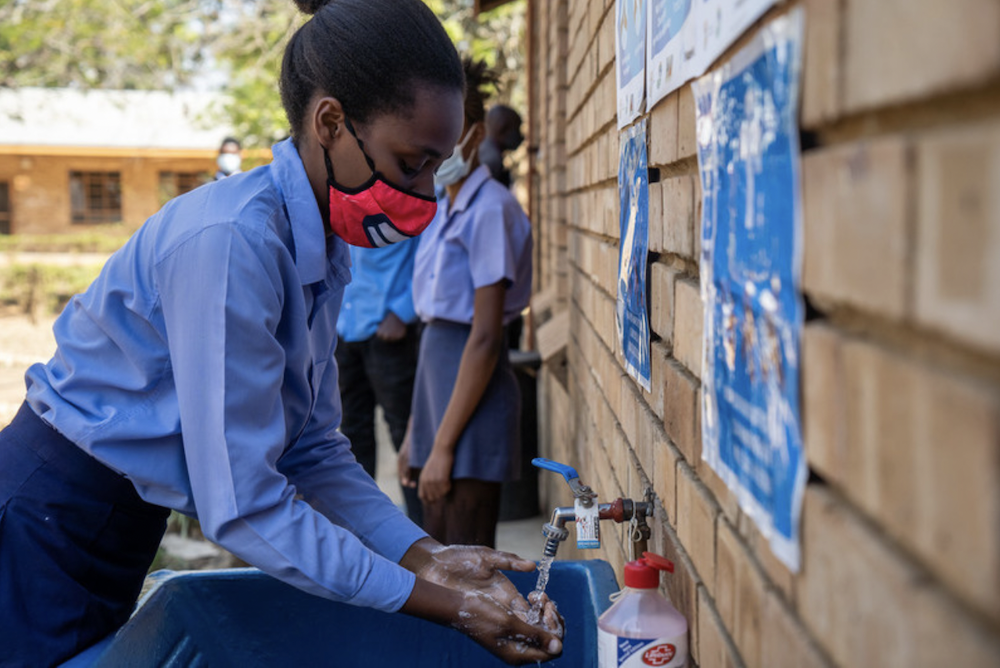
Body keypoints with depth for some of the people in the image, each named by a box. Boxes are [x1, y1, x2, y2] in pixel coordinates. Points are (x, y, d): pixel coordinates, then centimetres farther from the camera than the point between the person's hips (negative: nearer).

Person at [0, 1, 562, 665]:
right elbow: (241, 506, -28)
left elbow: (313, 451, 3)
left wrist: (425, 554, -10)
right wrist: (443, 604, -24)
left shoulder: (322, 249, 0)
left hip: (123, 527, 9)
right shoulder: (230, 241, -28)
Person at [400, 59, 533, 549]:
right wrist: (416, 436, 16)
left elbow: (486, 337, -19)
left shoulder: (489, 209, -14)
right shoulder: (444, 209, 13)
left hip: (472, 396, -9)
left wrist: (443, 445, -19)